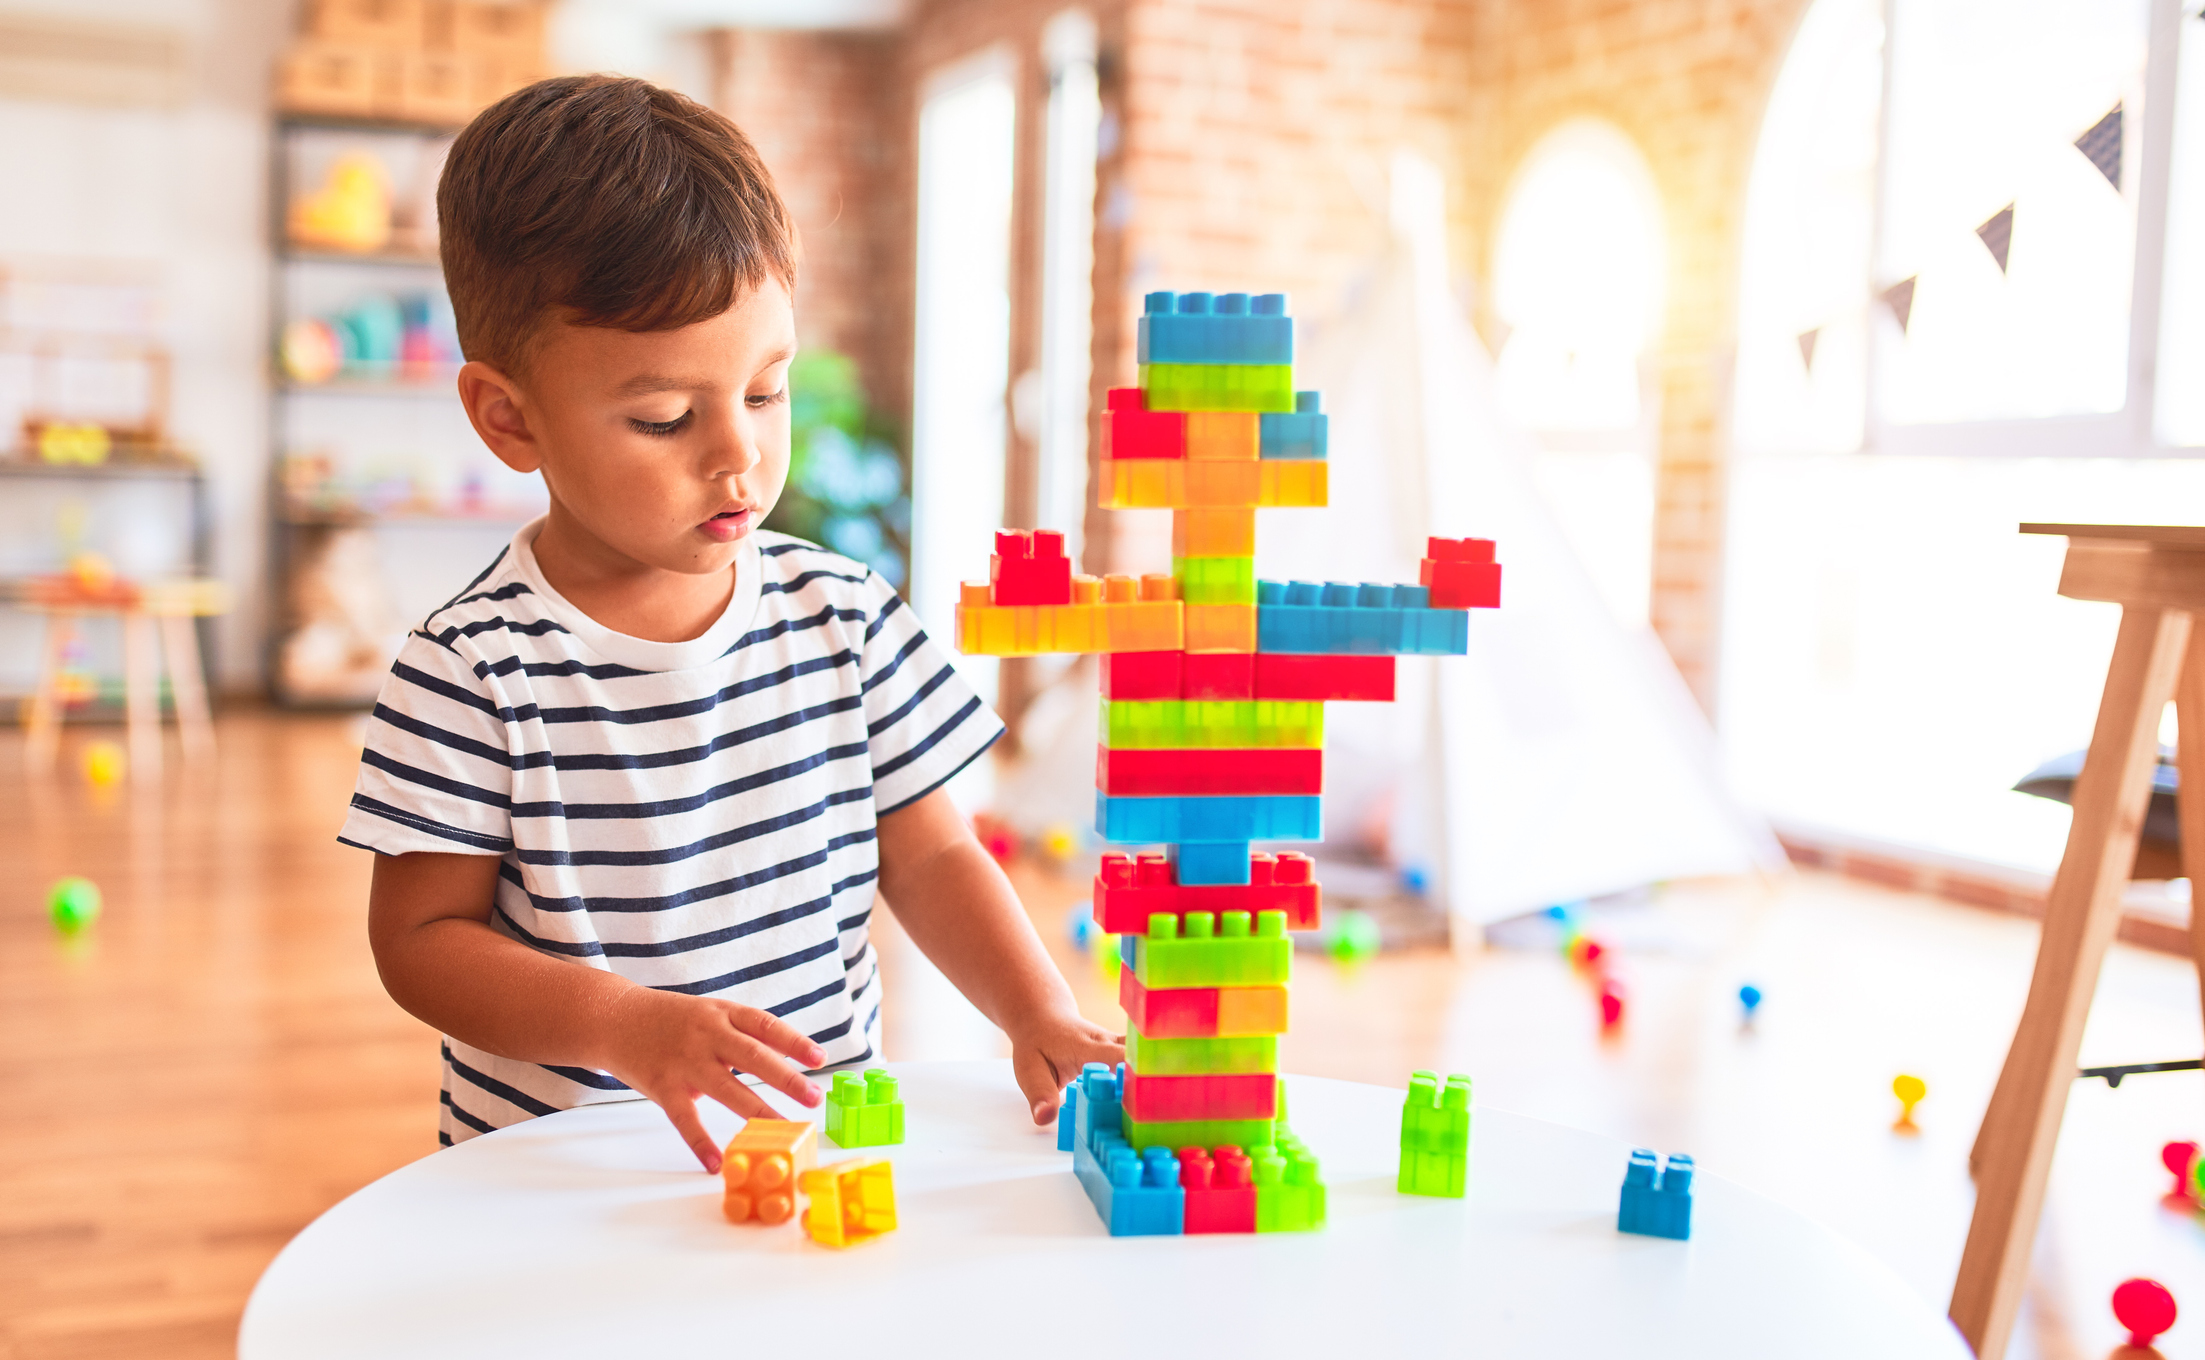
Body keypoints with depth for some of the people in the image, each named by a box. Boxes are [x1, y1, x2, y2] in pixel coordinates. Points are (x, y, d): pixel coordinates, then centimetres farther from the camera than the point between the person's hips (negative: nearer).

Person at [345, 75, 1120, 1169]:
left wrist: (1040, 1014, -5)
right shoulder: (475, 671, -8)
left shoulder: (845, 616, 2)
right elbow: (418, 936, -5)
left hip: (825, 1139, 2)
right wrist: (623, 1025, -19)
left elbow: (929, 856, 9)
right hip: (558, 1174, -2)